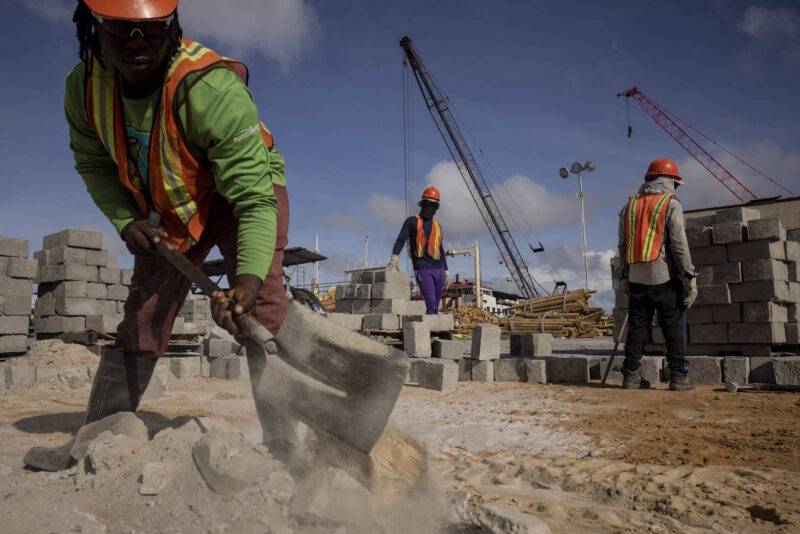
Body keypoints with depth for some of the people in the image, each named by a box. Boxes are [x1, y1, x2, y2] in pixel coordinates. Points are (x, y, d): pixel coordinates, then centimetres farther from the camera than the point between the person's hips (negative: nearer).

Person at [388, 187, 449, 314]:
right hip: (422, 269, -6)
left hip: (439, 270, 6)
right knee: (431, 304, -17)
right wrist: (395, 255, -28)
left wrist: (446, 270, 20)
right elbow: (401, 239, -9)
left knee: (436, 306, 6)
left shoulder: (438, 227, 21)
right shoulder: (412, 221, 4)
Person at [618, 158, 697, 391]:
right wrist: (690, 276, -7)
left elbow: (622, 245, 13)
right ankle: (678, 378, 3)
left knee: (636, 328, 8)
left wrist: (625, 276, 18)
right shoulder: (671, 204, -3)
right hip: (665, 278, -4)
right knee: (674, 329, 2)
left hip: (637, 278, 4)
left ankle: (631, 376, 9)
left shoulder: (629, 206, 12)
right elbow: (679, 244, -10)